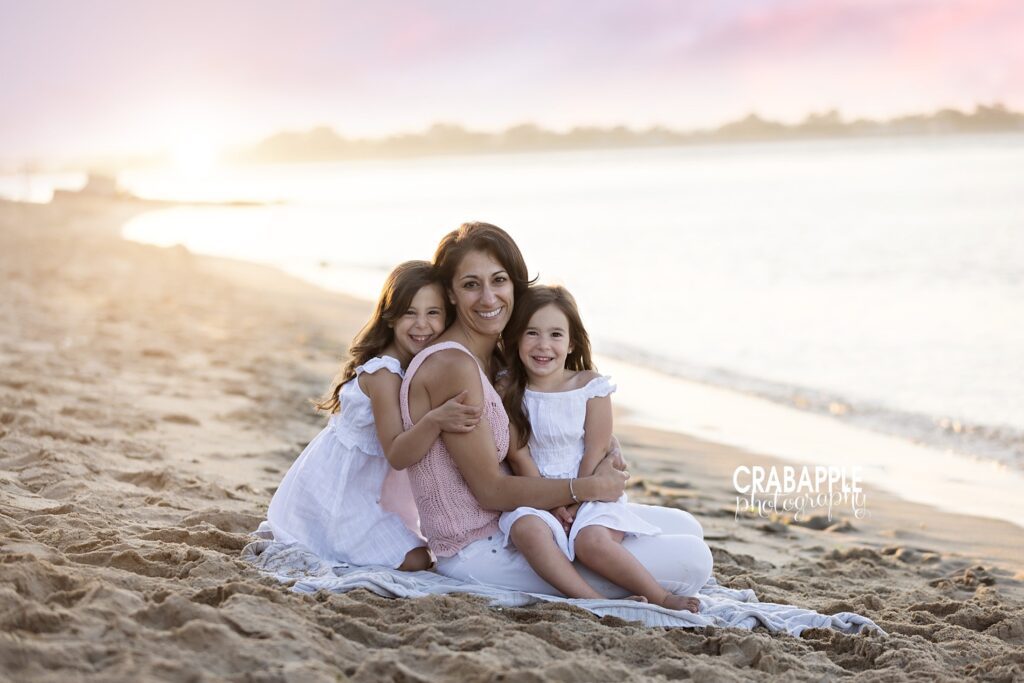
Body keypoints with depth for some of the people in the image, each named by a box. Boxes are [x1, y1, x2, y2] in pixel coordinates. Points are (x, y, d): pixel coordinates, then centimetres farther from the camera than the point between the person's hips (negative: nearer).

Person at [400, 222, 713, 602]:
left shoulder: (493, 358, 10)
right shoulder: (451, 365, -19)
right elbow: (490, 491, -19)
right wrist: (590, 487, -12)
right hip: (477, 551, -10)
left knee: (685, 527, 15)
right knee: (691, 560, -15)